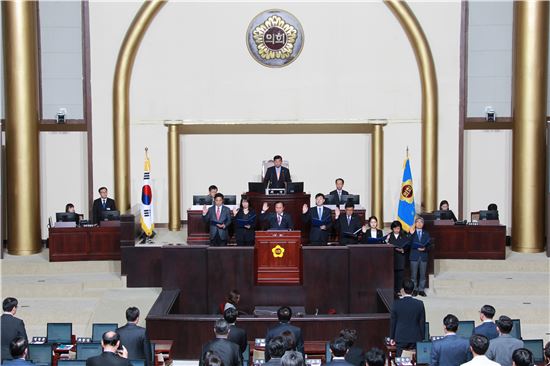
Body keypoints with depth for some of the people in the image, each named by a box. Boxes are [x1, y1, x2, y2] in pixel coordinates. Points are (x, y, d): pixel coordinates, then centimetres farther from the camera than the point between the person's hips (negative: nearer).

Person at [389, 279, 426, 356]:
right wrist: (422, 338, 12)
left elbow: (393, 322, 0)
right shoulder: (419, 304, -5)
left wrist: (392, 338, 11)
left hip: (400, 339, -1)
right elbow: (422, 322, 1)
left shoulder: (396, 304, -7)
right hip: (415, 338, 1)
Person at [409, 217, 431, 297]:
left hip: (423, 256, 2)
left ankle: (421, 290, 11)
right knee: (414, 274, 1)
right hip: (414, 256, -2)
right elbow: (411, 244, -12)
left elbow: (428, 245, 9)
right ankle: (415, 289, 10)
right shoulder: (412, 233, 2)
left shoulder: (426, 234, 10)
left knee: (423, 274, 4)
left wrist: (425, 249, -12)